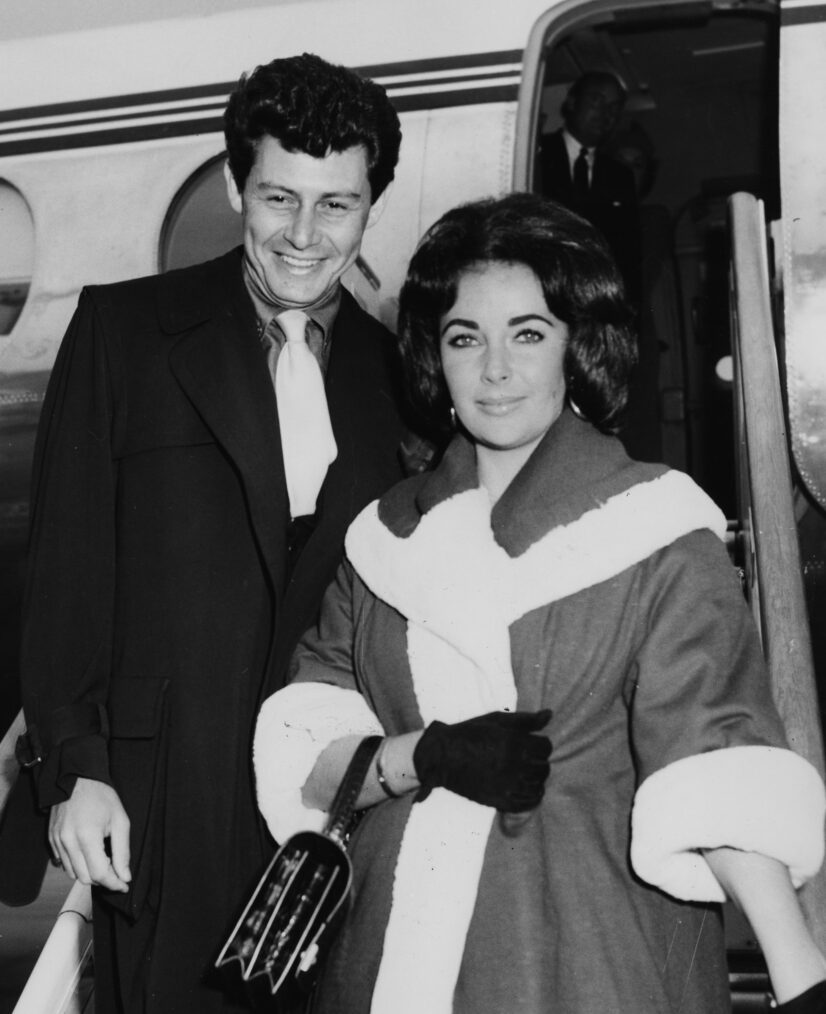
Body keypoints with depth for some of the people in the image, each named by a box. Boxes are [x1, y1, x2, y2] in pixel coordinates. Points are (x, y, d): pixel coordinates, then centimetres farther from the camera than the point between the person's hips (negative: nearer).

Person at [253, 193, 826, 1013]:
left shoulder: (657, 532, -6)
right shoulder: (388, 535, 5)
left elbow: (715, 761, -15)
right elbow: (299, 767, 1)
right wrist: (425, 756, -17)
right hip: (398, 948, 3)